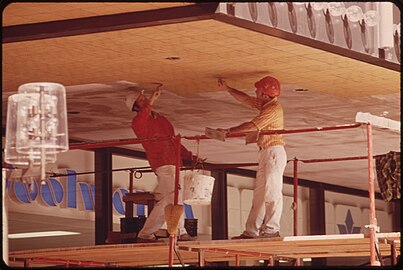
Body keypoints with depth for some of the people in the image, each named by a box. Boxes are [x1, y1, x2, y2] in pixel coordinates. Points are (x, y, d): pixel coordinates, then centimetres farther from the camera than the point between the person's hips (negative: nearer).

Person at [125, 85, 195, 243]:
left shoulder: (162, 120, 25)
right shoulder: (138, 122, 2)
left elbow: (174, 142, 28)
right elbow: (138, 125, -26)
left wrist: (189, 156, 15)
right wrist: (151, 102, -28)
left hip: (173, 163, 8)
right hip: (162, 164, -8)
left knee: (164, 202, 10)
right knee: (174, 197, -20)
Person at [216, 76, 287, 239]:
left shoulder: (274, 108, -15)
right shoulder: (264, 105, 14)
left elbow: (252, 126, -18)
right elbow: (245, 99, 28)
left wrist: (228, 131, -12)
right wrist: (227, 88, 24)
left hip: (274, 151, -10)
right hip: (265, 153, 10)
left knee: (271, 192, -12)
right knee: (259, 193, 7)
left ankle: (272, 229, -14)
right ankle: (251, 231, 6)